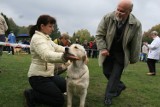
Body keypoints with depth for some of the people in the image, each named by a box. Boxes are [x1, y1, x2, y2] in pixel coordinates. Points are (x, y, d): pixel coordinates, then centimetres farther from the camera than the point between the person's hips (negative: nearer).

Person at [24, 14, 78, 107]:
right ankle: (32, 95, 1)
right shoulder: (37, 38, -22)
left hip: (48, 74, 10)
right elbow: (47, 55, -40)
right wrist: (64, 57, -58)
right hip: (38, 77, -10)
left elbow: (56, 48, 14)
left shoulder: (46, 37, 10)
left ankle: (40, 91, 18)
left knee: (66, 86, 19)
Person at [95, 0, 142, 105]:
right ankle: (120, 86, 36)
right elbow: (99, 34, -8)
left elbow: (136, 44, -9)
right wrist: (102, 48, -18)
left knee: (115, 75, 0)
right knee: (107, 72, 10)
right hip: (108, 52, 2)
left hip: (121, 54, -2)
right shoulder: (108, 18, -18)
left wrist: (133, 59, -2)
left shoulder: (136, 24, -19)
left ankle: (109, 96, 16)